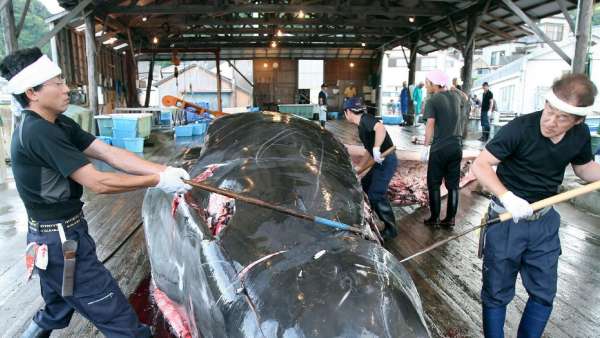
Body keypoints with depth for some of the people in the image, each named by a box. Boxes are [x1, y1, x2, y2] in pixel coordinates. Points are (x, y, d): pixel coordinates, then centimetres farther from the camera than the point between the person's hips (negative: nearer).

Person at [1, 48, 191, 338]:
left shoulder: (59, 125, 4)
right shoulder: (38, 133, -25)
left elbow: (111, 154, -3)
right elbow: (98, 183, -26)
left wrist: (165, 170, -13)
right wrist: (157, 181, -20)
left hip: (52, 237, 10)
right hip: (62, 241, -10)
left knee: (58, 309, 31)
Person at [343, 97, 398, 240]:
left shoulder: (365, 119, -13)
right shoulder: (361, 126, 17)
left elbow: (381, 128, -35)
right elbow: (368, 151, 24)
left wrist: (376, 149, -36)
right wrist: (359, 168, 26)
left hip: (387, 160, -10)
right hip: (380, 161, 10)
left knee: (376, 194, -10)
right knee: (365, 184, 23)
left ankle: (391, 229, 1)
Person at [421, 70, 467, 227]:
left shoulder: (432, 101, -9)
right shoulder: (455, 95, 8)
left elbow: (430, 125, -20)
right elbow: (464, 100, 32)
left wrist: (426, 147, -19)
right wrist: (450, 88, 35)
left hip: (439, 148, -5)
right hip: (456, 146, 5)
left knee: (434, 184, 6)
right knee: (453, 185, 10)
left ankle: (434, 218, 9)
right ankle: (450, 218, 15)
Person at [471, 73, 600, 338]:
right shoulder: (520, 129, -21)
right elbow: (480, 165, -22)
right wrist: (507, 197, -36)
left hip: (545, 221, 5)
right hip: (506, 220, -5)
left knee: (544, 294, 16)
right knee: (497, 294, 7)